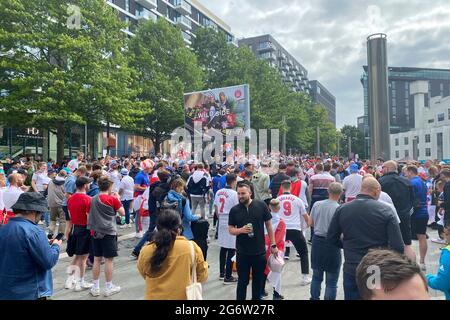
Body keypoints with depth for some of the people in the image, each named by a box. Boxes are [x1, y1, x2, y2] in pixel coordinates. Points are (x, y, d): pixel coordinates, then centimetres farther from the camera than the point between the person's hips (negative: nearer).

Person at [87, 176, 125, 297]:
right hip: (109, 232, -5)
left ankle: (95, 288, 17)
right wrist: (118, 199, 7)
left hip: (96, 232, 5)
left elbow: (90, 215, 12)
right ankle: (109, 287, 10)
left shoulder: (93, 199, 5)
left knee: (97, 259, 10)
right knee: (108, 260, 2)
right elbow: (122, 213, -1)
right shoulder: (113, 199, -10)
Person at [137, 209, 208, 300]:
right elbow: (202, 277, -4)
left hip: (154, 297, 1)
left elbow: (145, 275, 5)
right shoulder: (192, 248, -19)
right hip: (183, 296, -1)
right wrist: (204, 264, 14)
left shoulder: (145, 252, -15)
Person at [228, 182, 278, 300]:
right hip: (242, 253, 0)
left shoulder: (261, 205, -5)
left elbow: (269, 225, 1)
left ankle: (257, 298, 34)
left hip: (260, 251, 0)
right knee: (242, 281, 10)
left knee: (258, 280, 16)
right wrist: (241, 230, -19)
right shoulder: (234, 210, -3)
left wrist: (273, 244, 1)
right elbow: (230, 229, 2)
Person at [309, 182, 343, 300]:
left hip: (317, 241, 5)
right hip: (332, 244, -5)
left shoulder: (317, 204, -3)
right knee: (331, 281, 8)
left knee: (316, 276, 20)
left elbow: (310, 222, 7)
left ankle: (314, 297, 29)